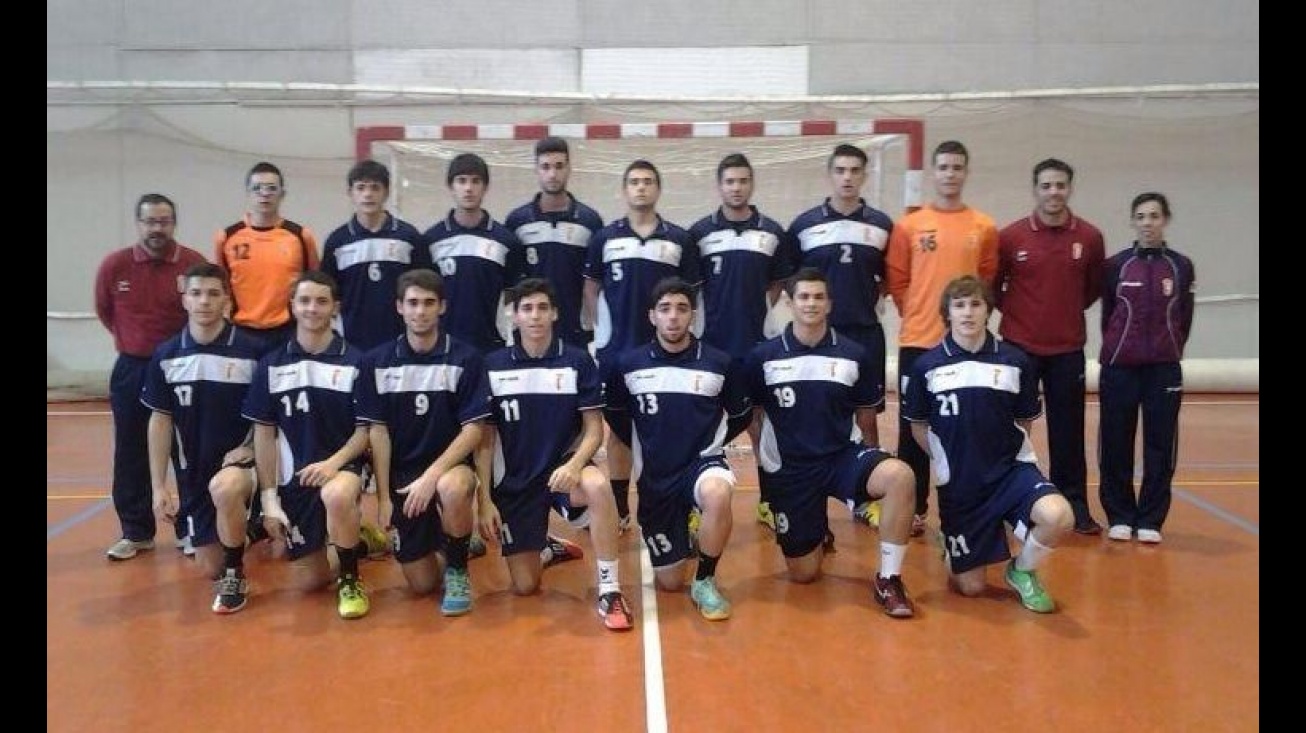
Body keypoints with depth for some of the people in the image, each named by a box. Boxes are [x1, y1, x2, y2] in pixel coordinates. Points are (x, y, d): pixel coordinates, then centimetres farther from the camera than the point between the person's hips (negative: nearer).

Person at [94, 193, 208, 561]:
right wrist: (131, 341, 14)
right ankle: (136, 532, 19)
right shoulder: (114, 264, -5)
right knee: (131, 454, 7)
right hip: (132, 370, 2)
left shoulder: (195, 263, -12)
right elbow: (104, 311, 11)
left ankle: (191, 528, 16)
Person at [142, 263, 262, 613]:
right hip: (193, 473, 4)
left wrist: (251, 447, -16)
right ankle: (247, 524, 41)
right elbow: (160, 422, 4)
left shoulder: (252, 350, -12)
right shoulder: (166, 356, -3)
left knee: (224, 487, -39)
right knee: (210, 569, 7)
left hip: (242, 461, -4)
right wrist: (158, 487, 1)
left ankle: (235, 574, -14)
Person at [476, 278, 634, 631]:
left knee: (598, 485, -39)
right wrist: (485, 500, -6)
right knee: (524, 586, 0)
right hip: (514, 479, 2)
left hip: (563, 466, -1)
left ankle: (609, 590, -25)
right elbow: (486, 439, 1)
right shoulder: (494, 365, -3)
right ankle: (548, 548, 37)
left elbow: (594, 430, -6)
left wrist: (574, 465, -27)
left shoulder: (578, 360, -6)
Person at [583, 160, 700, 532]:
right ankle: (619, 509, 18)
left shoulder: (679, 240, 2)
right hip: (616, 349, 1)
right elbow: (591, 288, 9)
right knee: (619, 428, 7)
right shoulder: (604, 238, 3)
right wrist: (604, 328, 2)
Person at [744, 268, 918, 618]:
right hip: (788, 468, 0)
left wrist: (870, 467, 11)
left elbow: (866, 418, 9)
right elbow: (752, 415, 8)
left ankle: (888, 580, -16)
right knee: (804, 575, 4)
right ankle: (817, 531, 41)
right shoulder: (763, 357, -5)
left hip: (843, 456, 0)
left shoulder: (856, 356, -3)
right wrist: (763, 464, 10)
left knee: (899, 475, -33)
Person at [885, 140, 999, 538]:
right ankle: (914, 510, 14)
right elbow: (896, 279, 5)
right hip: (917, 341, 0)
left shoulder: (984, 227, 4)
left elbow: (988, 280, 12)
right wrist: (916, 314, 3)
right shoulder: (909, 225, 1)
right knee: (913, 428, 4)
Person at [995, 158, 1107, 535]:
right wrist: (1014, 312, 2)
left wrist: (1068, 311, 7)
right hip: (1018, 348, -1)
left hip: (1068, 351, 1)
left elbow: (1094, 288, 13)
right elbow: (992, 286, 6)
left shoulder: (1090, 237, 0)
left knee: (1068, 432, 7)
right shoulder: (1010, 236, -5)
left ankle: (1076, 507, 17)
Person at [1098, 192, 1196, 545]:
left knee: (1161, 444, 3)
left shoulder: (1181, 266, 4)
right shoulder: (1115, 265, 2)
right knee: (1116, 444, 2)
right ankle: (1120, 516, 14)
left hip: (1165, 368, 1)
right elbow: (1107, 315, 6)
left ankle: (1151, 519, 14)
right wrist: (1116, 351, 6)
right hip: (1119, 366, -1)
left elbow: (1184, 320, 9)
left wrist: (1169, 353, 7)